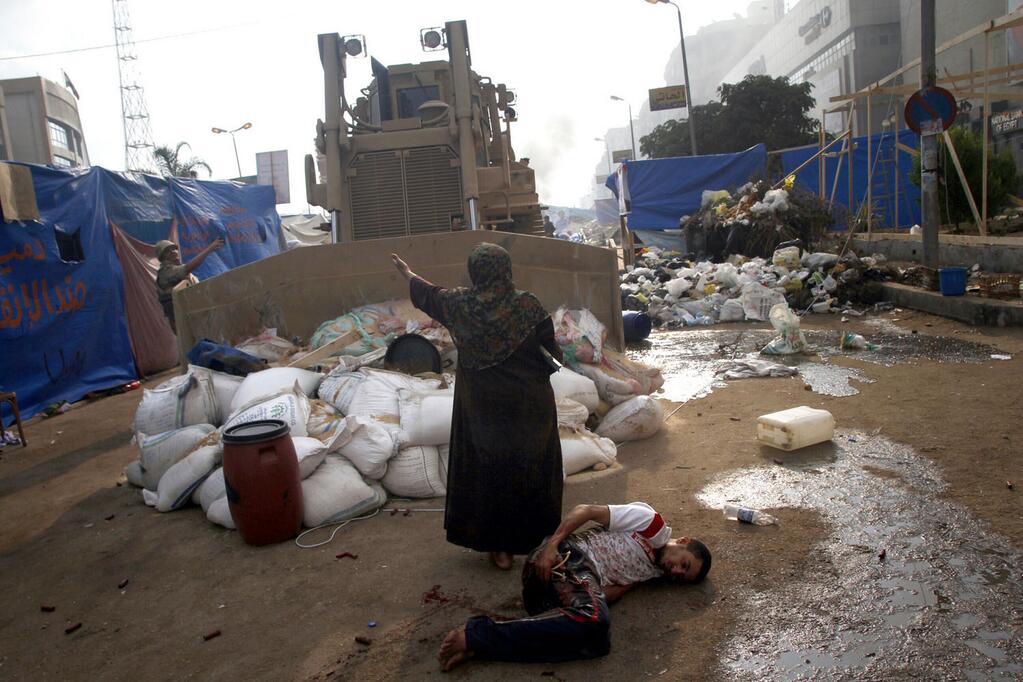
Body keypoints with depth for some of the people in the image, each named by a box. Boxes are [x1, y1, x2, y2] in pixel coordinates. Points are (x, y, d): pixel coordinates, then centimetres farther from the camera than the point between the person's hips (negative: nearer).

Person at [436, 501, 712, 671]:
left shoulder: (653, 572, 27)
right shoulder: (652, 521, 5)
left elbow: (616, 589, 9)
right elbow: (586, 510, -3)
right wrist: (552, 544, -17)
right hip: (570, 557, -7)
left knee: (597, 640, -22)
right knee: (593, 622, -34)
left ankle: (479, 643, -26)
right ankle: (476, 634, -30)